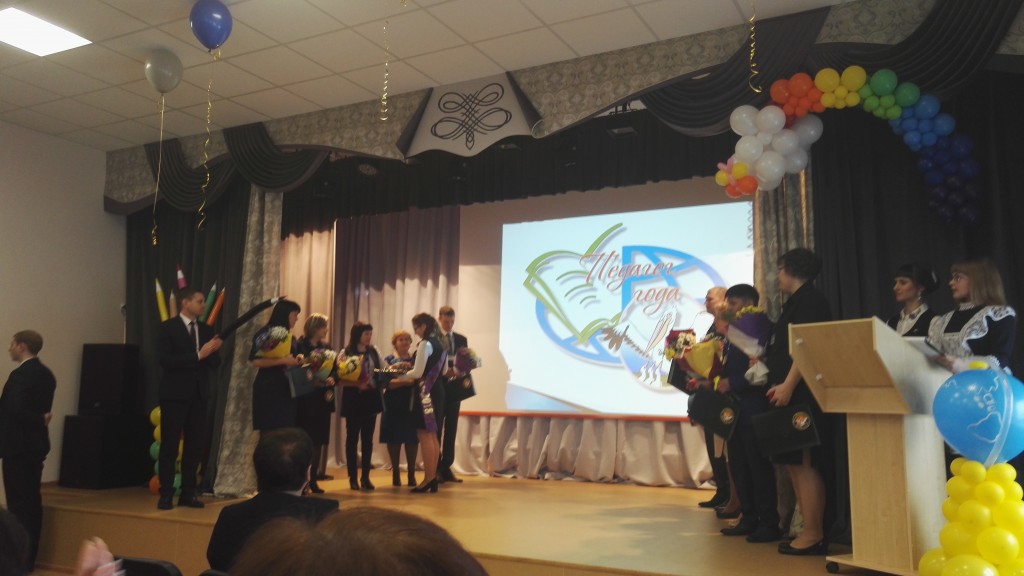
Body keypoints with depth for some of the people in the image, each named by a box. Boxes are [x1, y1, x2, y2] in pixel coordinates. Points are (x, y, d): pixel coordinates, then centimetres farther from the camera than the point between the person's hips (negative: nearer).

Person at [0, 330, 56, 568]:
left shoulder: (20, 375, -16)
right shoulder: (45, 373, 11)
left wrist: (40, 421, -11)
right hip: (35, 444, 8)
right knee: (32, 502, 12)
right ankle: (30, 557, 18)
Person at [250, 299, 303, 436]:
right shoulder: (265, 333, -8)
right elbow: (255, 360, -19)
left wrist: (297, 361, 4)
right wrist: (283, 360, -22)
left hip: (287, 390, 7)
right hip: (268, 390, -7)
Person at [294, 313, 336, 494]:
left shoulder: (327, 347, 13)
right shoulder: (300, 346, -5)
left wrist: (332, 379, -9)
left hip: (323, 398, 6)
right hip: (306, 399, -6)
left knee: (319, 440, 8)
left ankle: (313, 479, 17)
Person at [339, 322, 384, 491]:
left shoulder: (373, 352, 7)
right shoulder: (346, 353, -6)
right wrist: (357, 384, -23)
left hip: (371, 398, 4)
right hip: (353, 400, -4)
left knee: (368, 438, 7)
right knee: (352, 438, 5)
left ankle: (366, 477, 14)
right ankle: (353, 478, 12)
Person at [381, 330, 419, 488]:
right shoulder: (388, 360, 4)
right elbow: (386, 382, -9)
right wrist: (406, 381, -22)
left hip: (413, 402, 1)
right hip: (394, 404, -1)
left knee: (412, 437, -1)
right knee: (394, 438, 1)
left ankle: (411, 473, 8)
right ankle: (396, 473, 12)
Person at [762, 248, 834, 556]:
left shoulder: (809, 300, -9)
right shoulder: (797, 302, 21)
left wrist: (787, 385, -24)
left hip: (801, 395, -10)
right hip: (791, 396, 10)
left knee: (803, 463, -9)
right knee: (794, 464, 10)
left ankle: (814, 536, -4)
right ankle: (808, 530, 14)